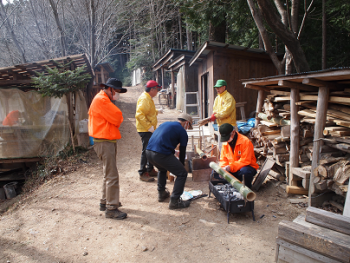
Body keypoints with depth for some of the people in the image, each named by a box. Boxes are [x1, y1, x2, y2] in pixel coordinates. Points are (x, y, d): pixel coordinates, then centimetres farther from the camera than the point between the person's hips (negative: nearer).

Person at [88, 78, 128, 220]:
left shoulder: (104, 99, 20)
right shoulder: (101, 100, -15)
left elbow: (116, 118, 18)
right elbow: (117, 118, -19)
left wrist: (116, 118, -1)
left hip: (108, 141, 11)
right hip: (104, 142, -11)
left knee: (108, 174, 20)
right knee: (112, 176, -8)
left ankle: (105, 202, 32)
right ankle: (111, 209, 0)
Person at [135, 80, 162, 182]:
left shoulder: (148, 98, 16)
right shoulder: (144, 99, -17)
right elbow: (139, 114, -27)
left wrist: (156, 111, 14)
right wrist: (148, 126, -28)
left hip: (149, 129, 11)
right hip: (145, 130, -11)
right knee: (146, 151, -5)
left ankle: (150, 170, 29)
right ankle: (142, 173, 5)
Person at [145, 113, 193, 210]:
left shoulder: (165, 124, 27)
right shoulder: (182, 131, 6)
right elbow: (182, 152, 11)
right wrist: (181, 165, 29)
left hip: (148, 152, 8)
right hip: (161, 154, -8)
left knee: (162, 169, 35)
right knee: (182, 173, 6)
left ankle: (161, 194, 40)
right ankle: (174, 201, 7)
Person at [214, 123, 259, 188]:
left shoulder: (245, 142, -19)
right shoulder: (225, 143, 1)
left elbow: (245, 161, -23)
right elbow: (223, 159, 4)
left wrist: (231, 167, -32)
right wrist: (223, 168, -18)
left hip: (246, 167, -5)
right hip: (231, 170, 6)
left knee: (244, 171, -40)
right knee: (215, 173, -12)